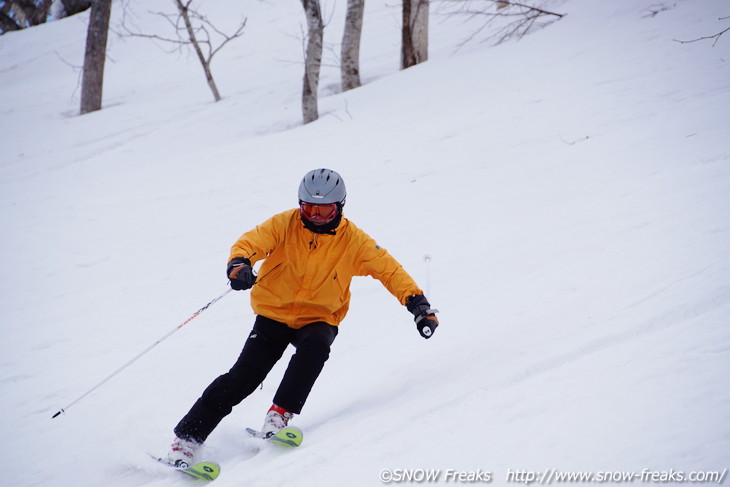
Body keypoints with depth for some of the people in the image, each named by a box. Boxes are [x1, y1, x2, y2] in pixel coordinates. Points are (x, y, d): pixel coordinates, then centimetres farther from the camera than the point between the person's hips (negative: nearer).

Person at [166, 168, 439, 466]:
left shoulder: (352, 240, -8)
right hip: (274, 315, 0)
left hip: (319, 319, 0)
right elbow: (251, 242, -20)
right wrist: (240, 263, -44)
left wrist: (416, 301, -21)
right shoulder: (284, 225, -9)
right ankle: (187, 438, -8)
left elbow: (388, 268, -8)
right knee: (244, 376, -14)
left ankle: (280, 413, -25)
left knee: (316, 346, -35)